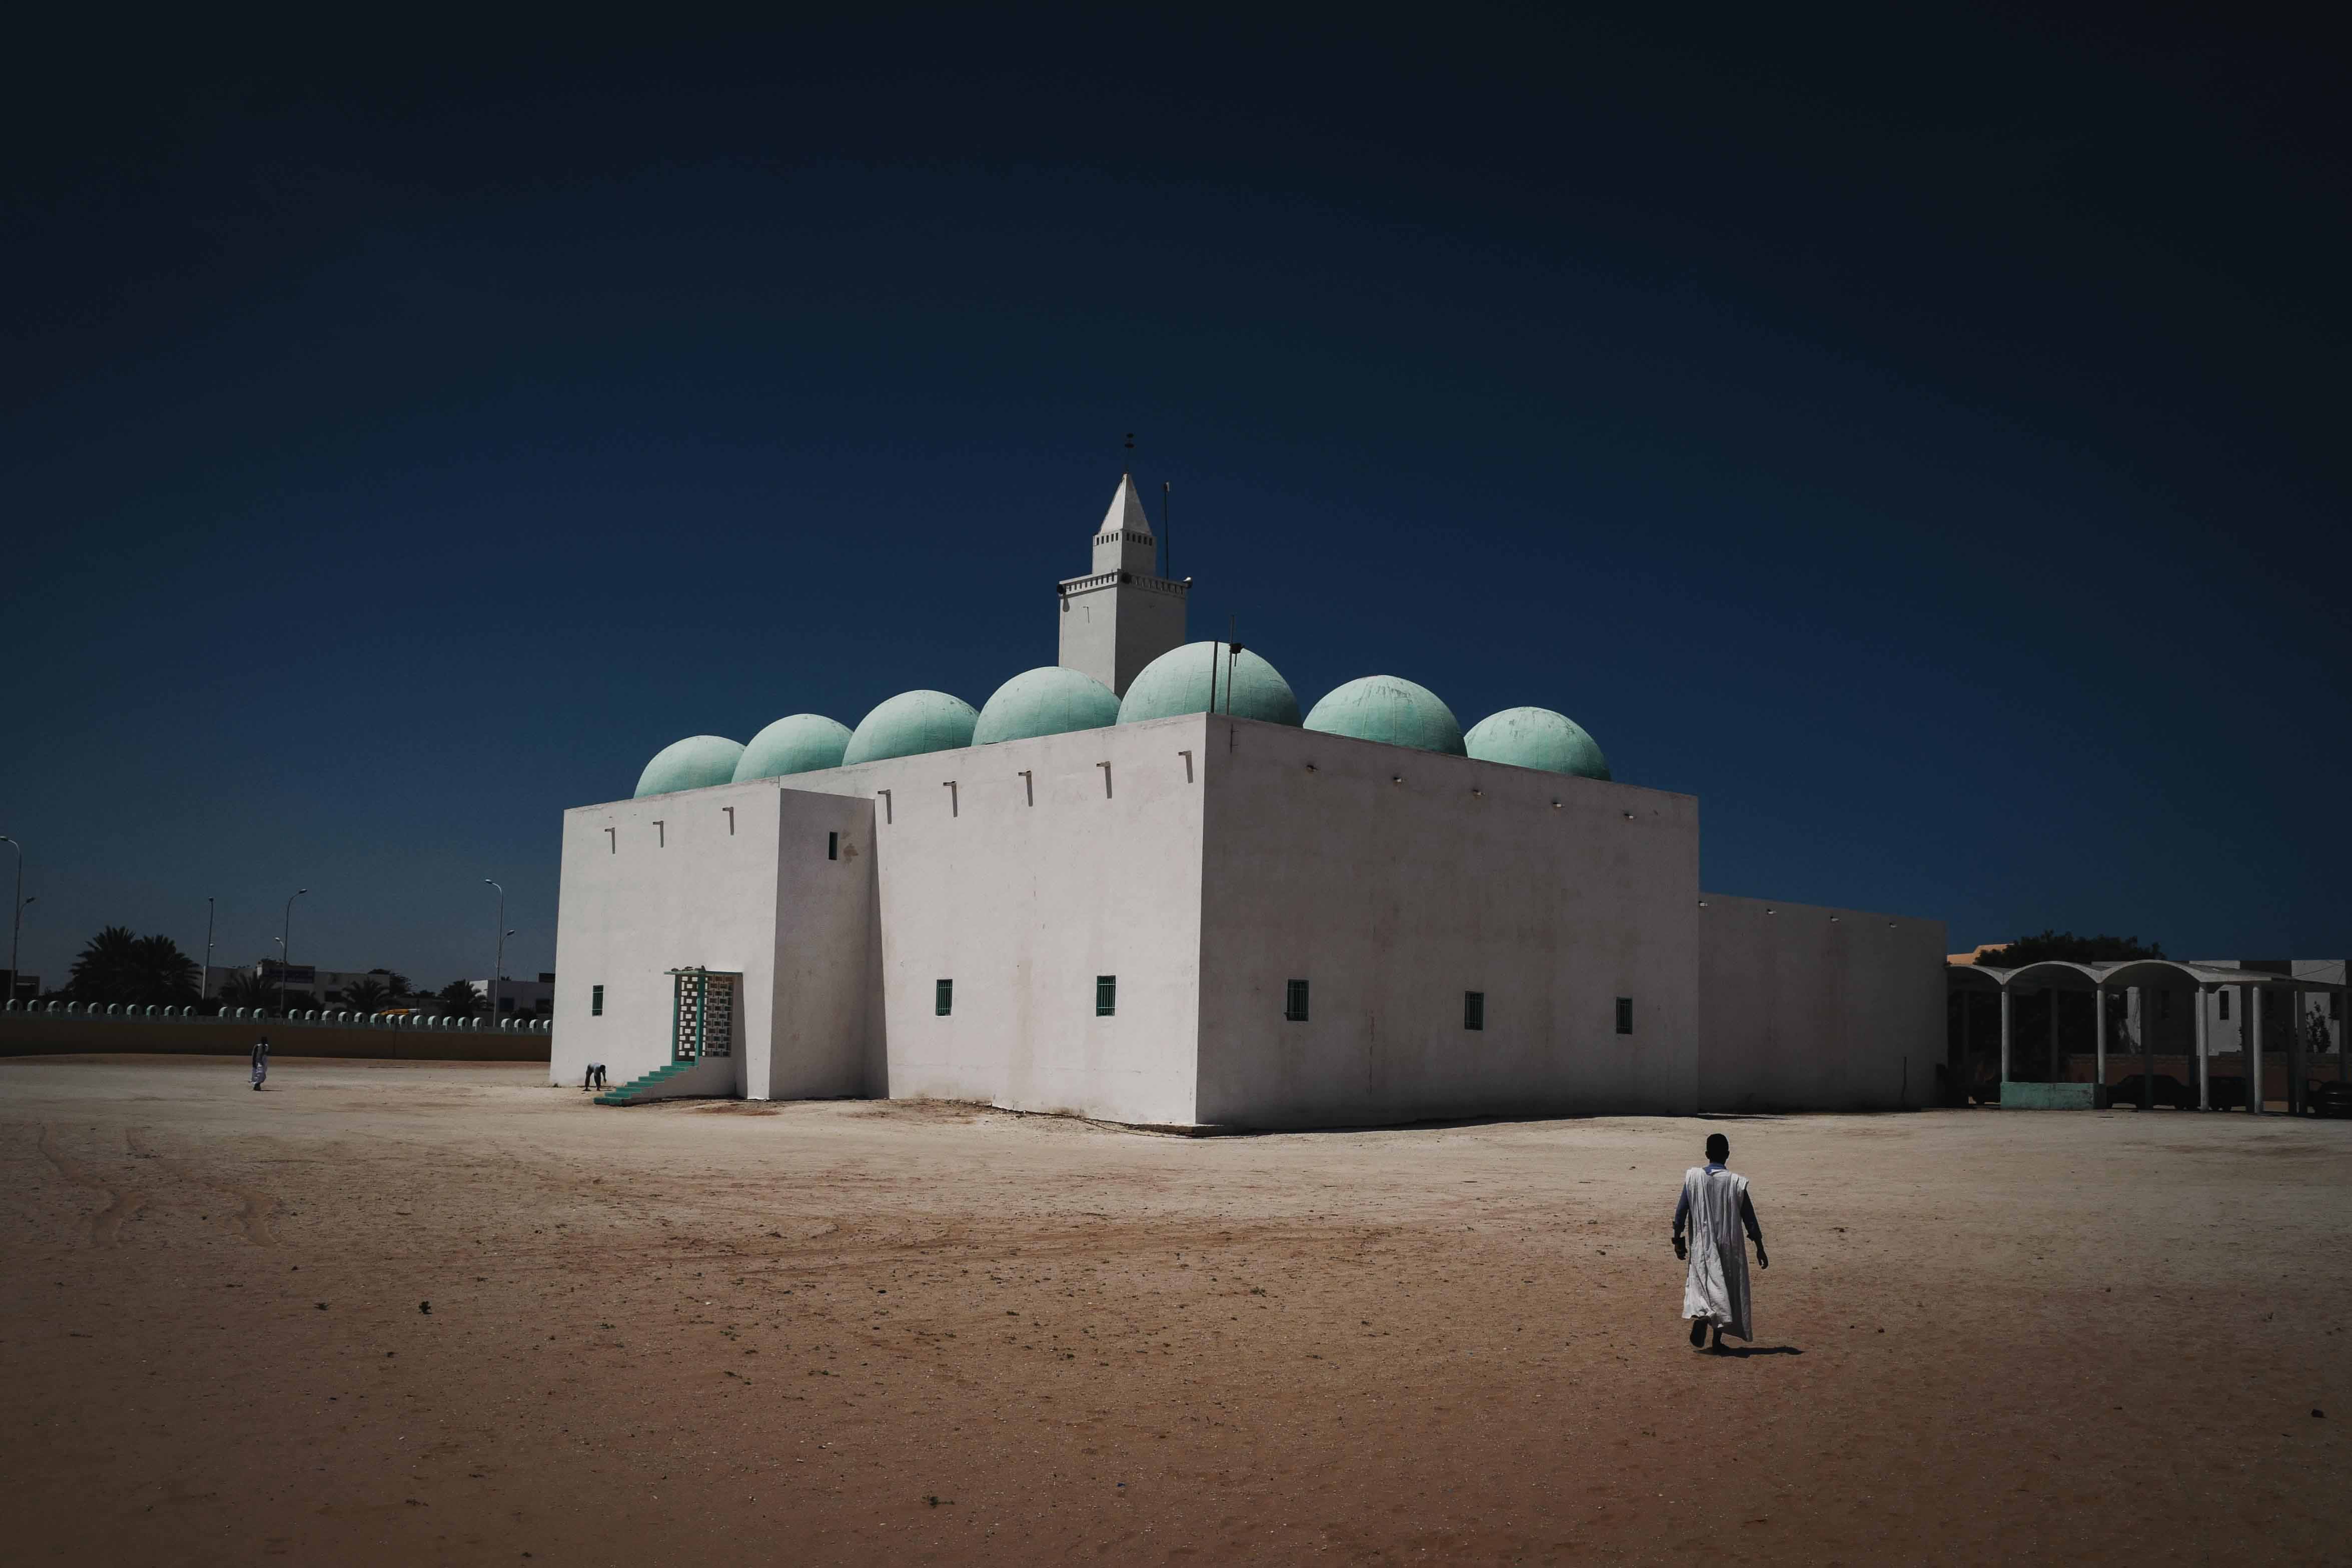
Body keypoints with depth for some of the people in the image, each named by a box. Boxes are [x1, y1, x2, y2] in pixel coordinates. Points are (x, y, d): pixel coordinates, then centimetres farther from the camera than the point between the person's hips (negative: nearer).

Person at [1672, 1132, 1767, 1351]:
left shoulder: (1693, 1177, -6)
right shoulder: (1736, 1182, -9)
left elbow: (1681, 1212, -3)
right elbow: (1750, 1219, -4)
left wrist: (1678, 1241, 8)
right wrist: (1760, 1249, 5)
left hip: (1702, 1246, 1)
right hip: (1729, 1247, 0)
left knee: (1703, 1284, 10)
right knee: (1727, 1289, 12)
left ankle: (1702, 1315, -20)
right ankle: (1718, 1339, 13)